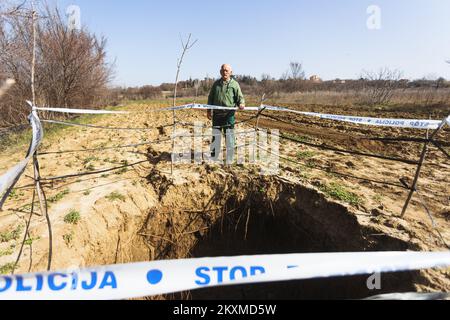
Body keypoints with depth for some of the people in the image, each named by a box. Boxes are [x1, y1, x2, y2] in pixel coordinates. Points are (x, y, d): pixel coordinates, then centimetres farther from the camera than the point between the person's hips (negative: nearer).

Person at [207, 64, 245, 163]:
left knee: (229, 136, 0)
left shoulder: (234, 84, 2)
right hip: (217, 114, 3)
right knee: (215, 136, 8)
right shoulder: (216, 84, 13)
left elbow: (240, 97, 0)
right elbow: (210, 98, 18)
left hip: (229, 114, -3)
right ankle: (213, 157, 19)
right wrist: (209, 110, 12)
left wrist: (241, 104, -22)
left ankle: (229, 159, 10)